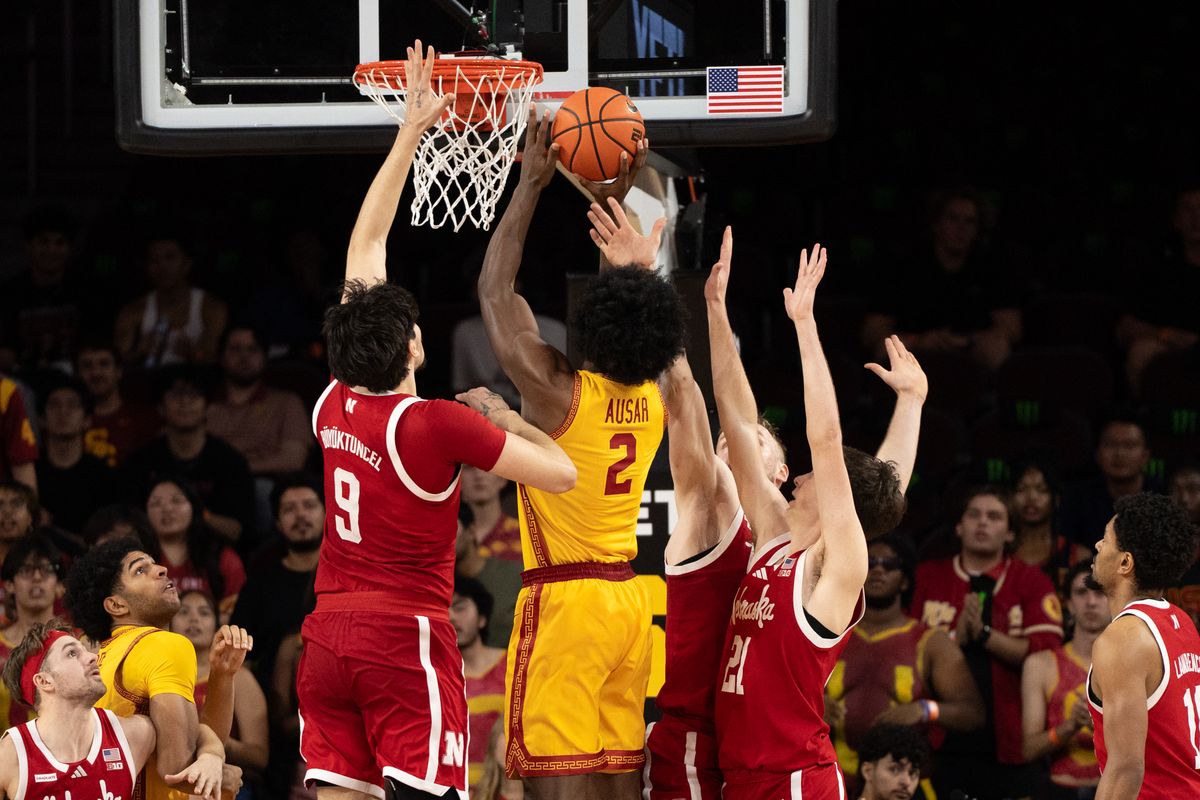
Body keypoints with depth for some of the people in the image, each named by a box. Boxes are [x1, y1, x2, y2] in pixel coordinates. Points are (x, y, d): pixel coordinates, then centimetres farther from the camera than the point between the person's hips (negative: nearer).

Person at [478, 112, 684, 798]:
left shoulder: (557, 392, -13)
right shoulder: (653, 399, 4)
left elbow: (496, 291, -4)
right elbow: (635, 305, 22)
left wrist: (532, 185, 1)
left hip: (566, 599, -7)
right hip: (629, 598, 7)